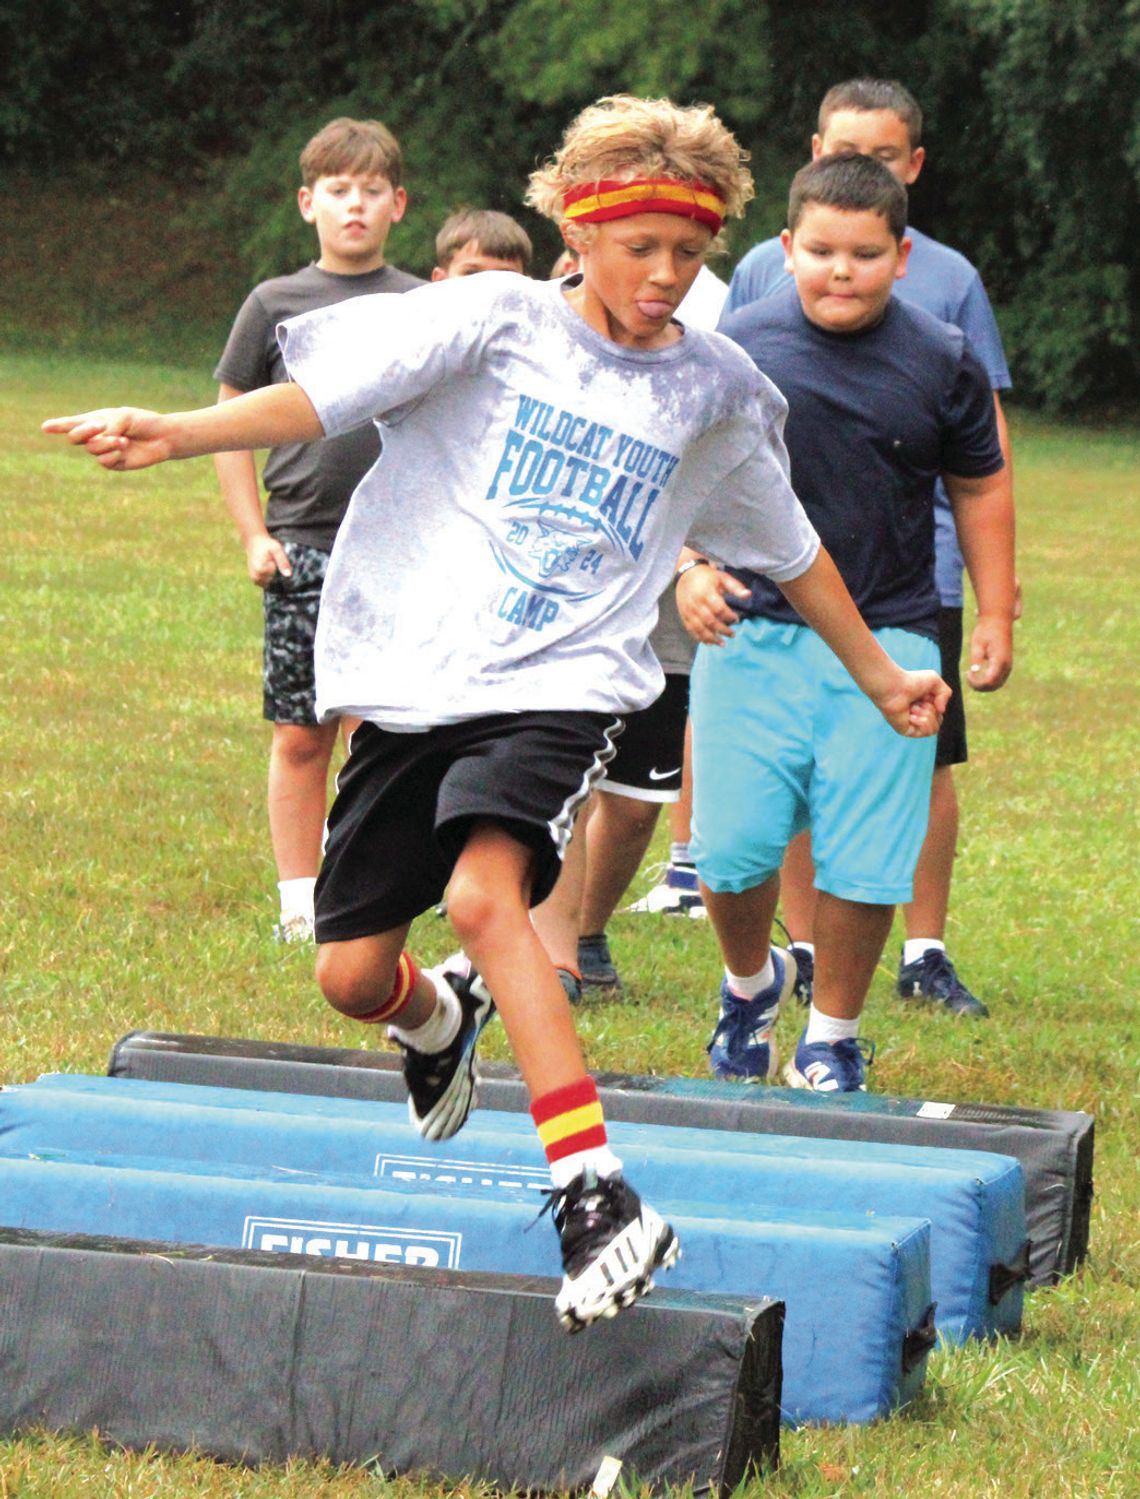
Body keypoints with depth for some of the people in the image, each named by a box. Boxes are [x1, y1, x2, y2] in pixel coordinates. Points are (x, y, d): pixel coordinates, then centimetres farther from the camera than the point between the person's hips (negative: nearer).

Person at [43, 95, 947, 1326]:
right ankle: (440, 1022, 43)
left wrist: (880, 679, 33)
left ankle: (599, 1197, -35)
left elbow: (789, 547, 24)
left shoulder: (718, 393, 8)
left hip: (560, 687, -1)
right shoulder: (497, 321, -2)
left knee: (484, 895, -29)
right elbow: (325, 392, -12)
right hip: (408, 681, 1)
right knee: (352, 975, 3)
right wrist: (175, 434, -27)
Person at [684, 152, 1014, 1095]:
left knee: (863, 860, -3)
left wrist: (996, 614, 13)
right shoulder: (738, 348, -2)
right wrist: (691, 566, -7)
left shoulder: (942, 362, 1)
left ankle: (833, 1036, 17)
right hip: (754, 631, 0)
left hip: (886, 641, 0)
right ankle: (750, 981, 28)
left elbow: (980, 486, 14)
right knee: (733, 846, -4)